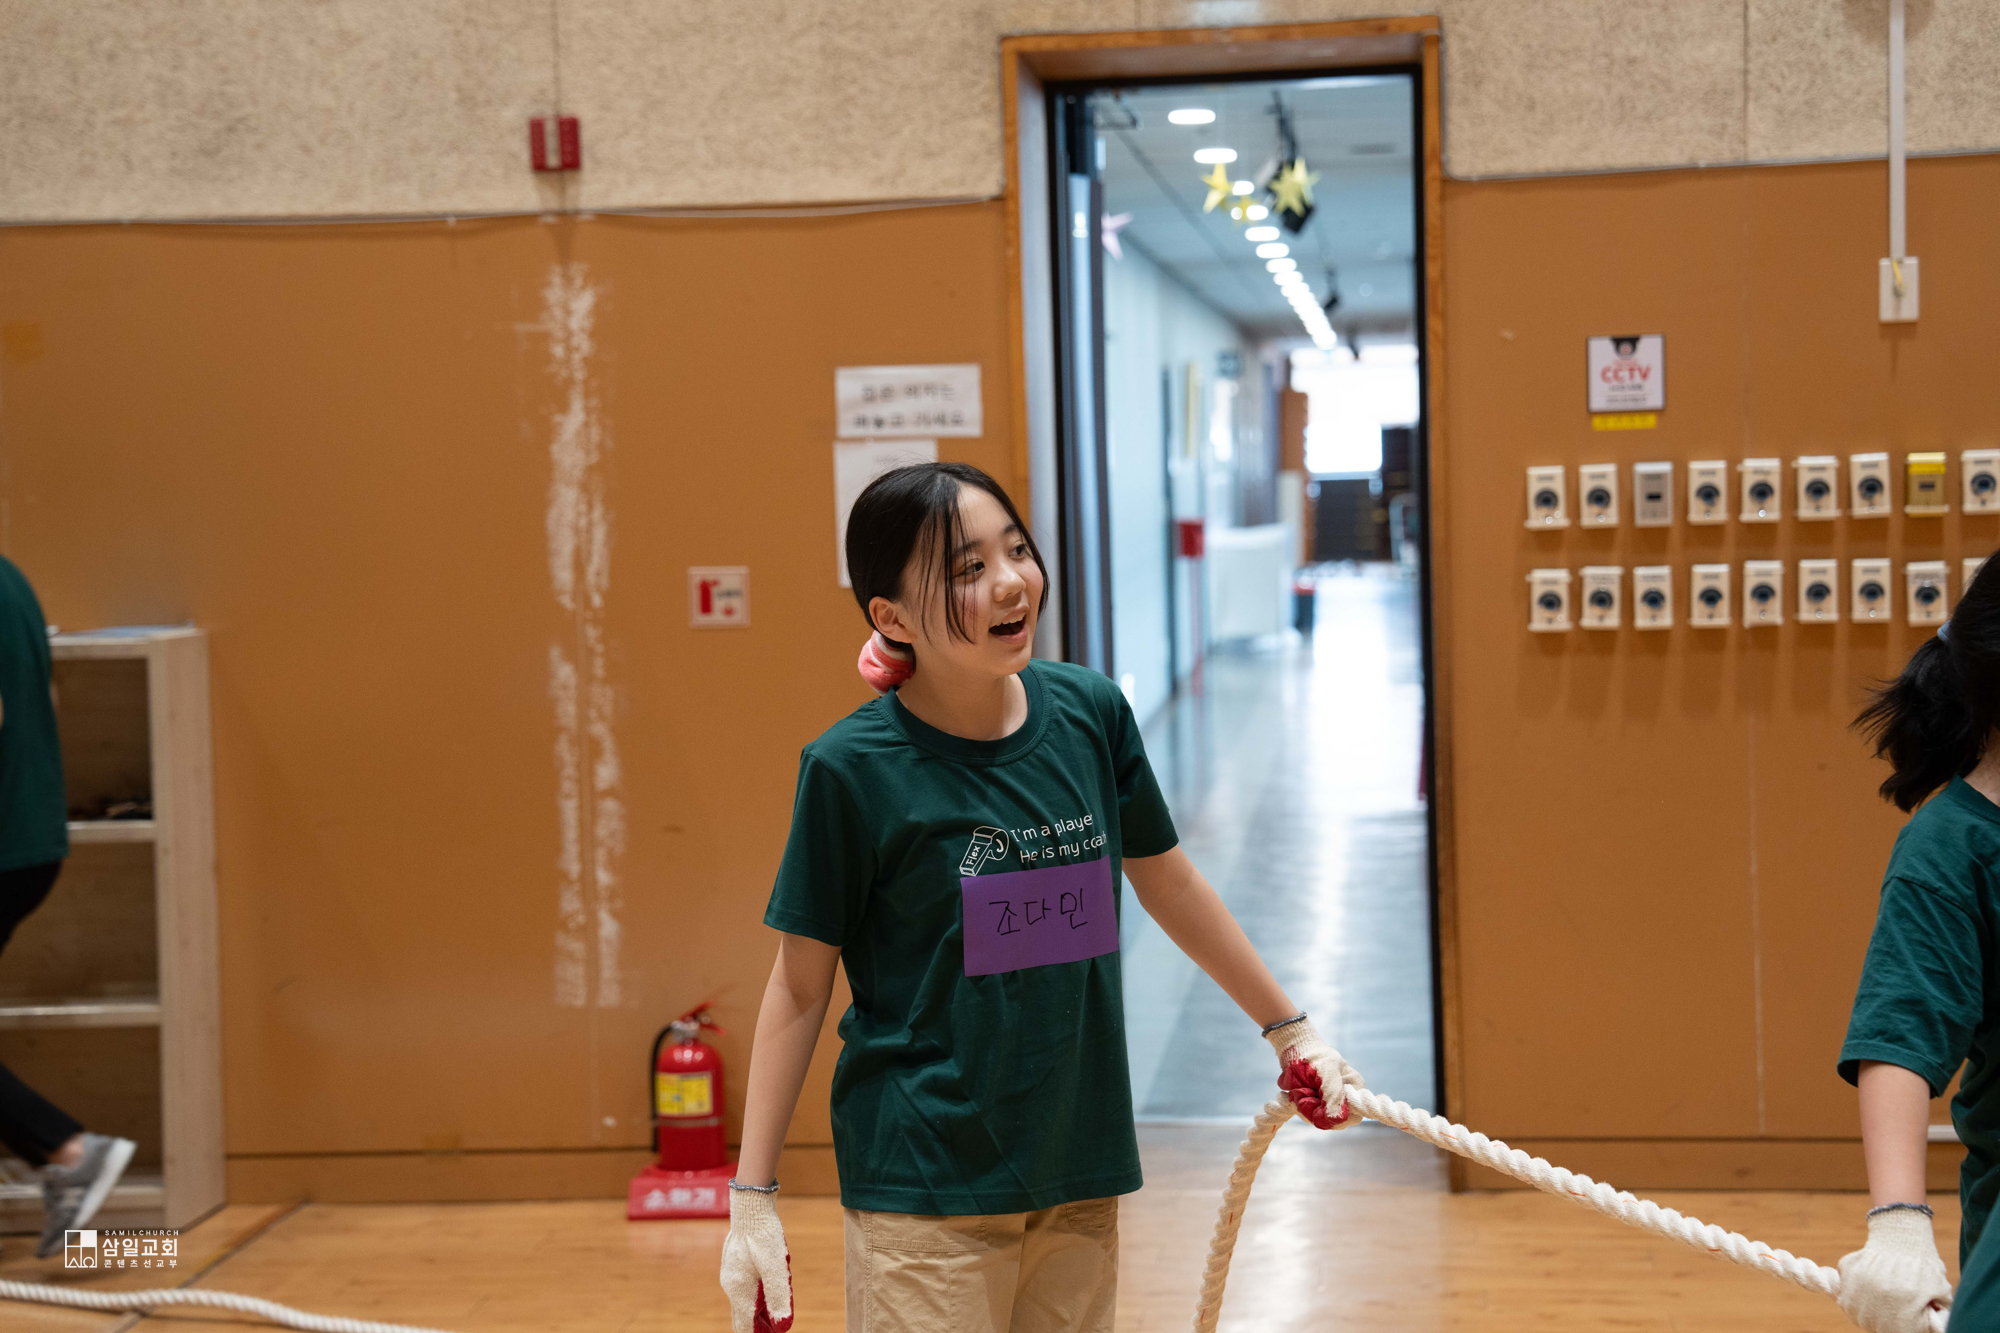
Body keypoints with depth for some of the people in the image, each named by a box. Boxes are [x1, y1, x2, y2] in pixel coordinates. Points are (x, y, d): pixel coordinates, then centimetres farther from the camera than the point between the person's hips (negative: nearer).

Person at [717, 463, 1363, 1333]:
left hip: (1080, 1177, 4)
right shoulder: (853, 768, -12)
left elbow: (1167, 881, 15)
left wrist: (1291, 1031, 23)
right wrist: (752, 1197, -5)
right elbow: (800, 984, -5)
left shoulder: (1091, 713, 0)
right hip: (924, 1195, -4)